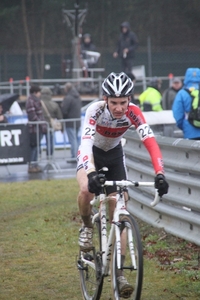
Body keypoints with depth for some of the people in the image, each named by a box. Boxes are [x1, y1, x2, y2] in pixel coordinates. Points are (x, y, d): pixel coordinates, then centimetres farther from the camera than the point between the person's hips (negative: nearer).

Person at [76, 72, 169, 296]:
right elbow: (86, 142, -46)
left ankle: (119, 274, 1)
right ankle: (87, 227, -3)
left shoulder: (133, 112, -28)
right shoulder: (95, 110, -33)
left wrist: (159, 174, -51)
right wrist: (92, 173, -63)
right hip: (92, 153, -2)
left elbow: (150, 141, -36)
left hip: (114, 155, 2)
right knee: (87, 189, -35)